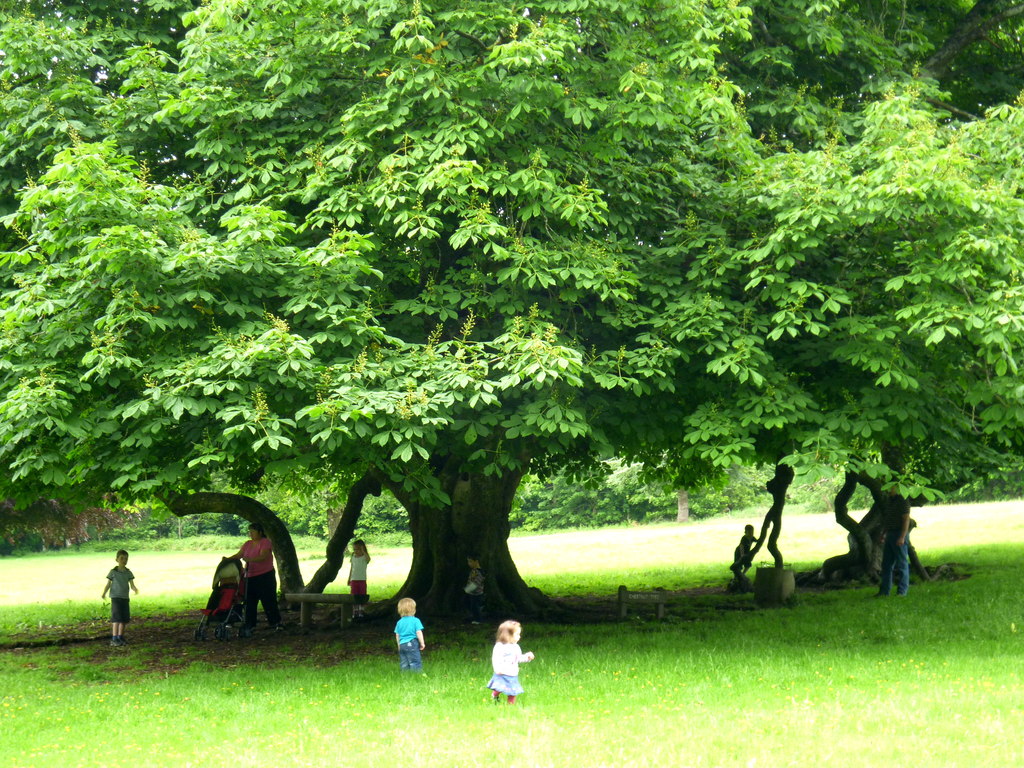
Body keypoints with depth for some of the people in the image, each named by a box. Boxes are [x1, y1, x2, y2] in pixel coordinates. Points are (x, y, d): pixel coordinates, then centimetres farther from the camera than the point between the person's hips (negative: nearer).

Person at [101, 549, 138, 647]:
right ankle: (114, 639, -12)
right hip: (115, 598, -5)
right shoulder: (113, 572, -4)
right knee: (116, 618, -12)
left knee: (124, 619, 7)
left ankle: (120, 637, 19)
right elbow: (108, 584, -4)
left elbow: (132, 584, 0)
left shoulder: (128, 572, 6)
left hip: (125, 598, 5)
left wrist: (135, 589, -24)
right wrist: (104, 594, -21)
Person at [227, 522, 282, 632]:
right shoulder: (248, 544, 14)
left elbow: (263, 557, -23)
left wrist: (249, 559, -37)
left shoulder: (265, 542, -9)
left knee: (268, 600, -3)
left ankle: (276, 623, 9)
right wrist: (228, 559, -10)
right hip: (251, 577, 7)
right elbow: (238, 554, 9)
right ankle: (250, 626, 10)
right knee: (249, 602, 5)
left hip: (265, 577, -7)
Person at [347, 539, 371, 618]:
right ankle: (355, 612, 4)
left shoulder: (364, 557, -4)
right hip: (354, 580, 3)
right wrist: (349, 579, 15)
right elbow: (351, 569, 15)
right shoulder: (353, 557, 8)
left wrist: (363, 551, -25)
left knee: (362, 597, 0)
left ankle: (361, 612, 6)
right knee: (354, 597, 1)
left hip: (362, 579, -3)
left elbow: (368, 559, -30)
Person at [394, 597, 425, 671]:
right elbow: (419, 633, -10)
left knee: (404, 664, 10)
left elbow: (397, 635, 12)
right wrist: (422, 643, -1)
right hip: (412, 644, -5)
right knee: (415, 662, -3)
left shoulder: (399, 622, 8)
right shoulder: (415, 621, -6)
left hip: (402, 645, 5)